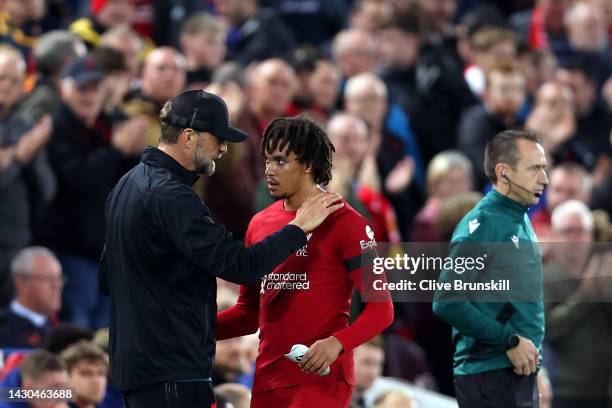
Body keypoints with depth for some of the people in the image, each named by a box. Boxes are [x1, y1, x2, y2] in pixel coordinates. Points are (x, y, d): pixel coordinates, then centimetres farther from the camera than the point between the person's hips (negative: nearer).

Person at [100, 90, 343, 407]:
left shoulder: (128, 184, 15)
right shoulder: (170, 197, -18)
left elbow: (108, 279, 23)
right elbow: (240, 266, -22)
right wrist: (299, 228, -12)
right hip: (170, 370, -11)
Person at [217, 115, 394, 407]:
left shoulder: (343, 223, -5)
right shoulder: (260, 224, 13)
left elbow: (381, 308, -8)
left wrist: (337, 343, -24)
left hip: (321, 378, -6)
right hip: (267, 380, 6)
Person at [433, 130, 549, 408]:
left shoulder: (522, 221, 14)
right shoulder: (481, 225, -13)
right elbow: (447, 302, -20)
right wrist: (510, 341, -18)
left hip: (521, 372, 9)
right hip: (491, 377, -9)